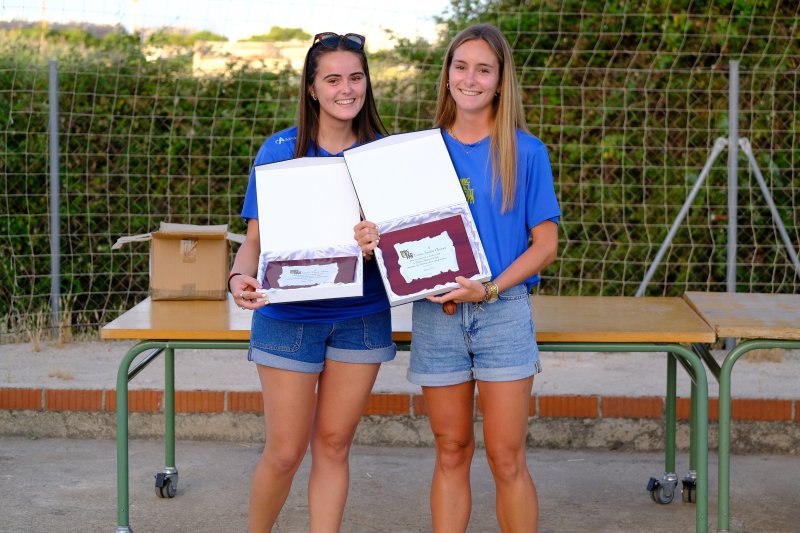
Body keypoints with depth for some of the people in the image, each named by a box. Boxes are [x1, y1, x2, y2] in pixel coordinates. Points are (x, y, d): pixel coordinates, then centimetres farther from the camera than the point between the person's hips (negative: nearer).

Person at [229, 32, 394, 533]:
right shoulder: (281, 149, -5)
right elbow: (256, 239, -4)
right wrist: (240, 277, -26)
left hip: (361, 317, 2)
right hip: (289, 317, -2)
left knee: (333, 445, 9)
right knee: (285, 452, 2)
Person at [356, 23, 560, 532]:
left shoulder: (525, 152, 0)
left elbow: (545, 243, -2)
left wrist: (490, 289, -14)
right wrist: (374, 239, -9)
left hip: (503, 312, -2)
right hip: (435, 313, 2)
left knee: (506, 458, -1)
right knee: (451, 453, 10)